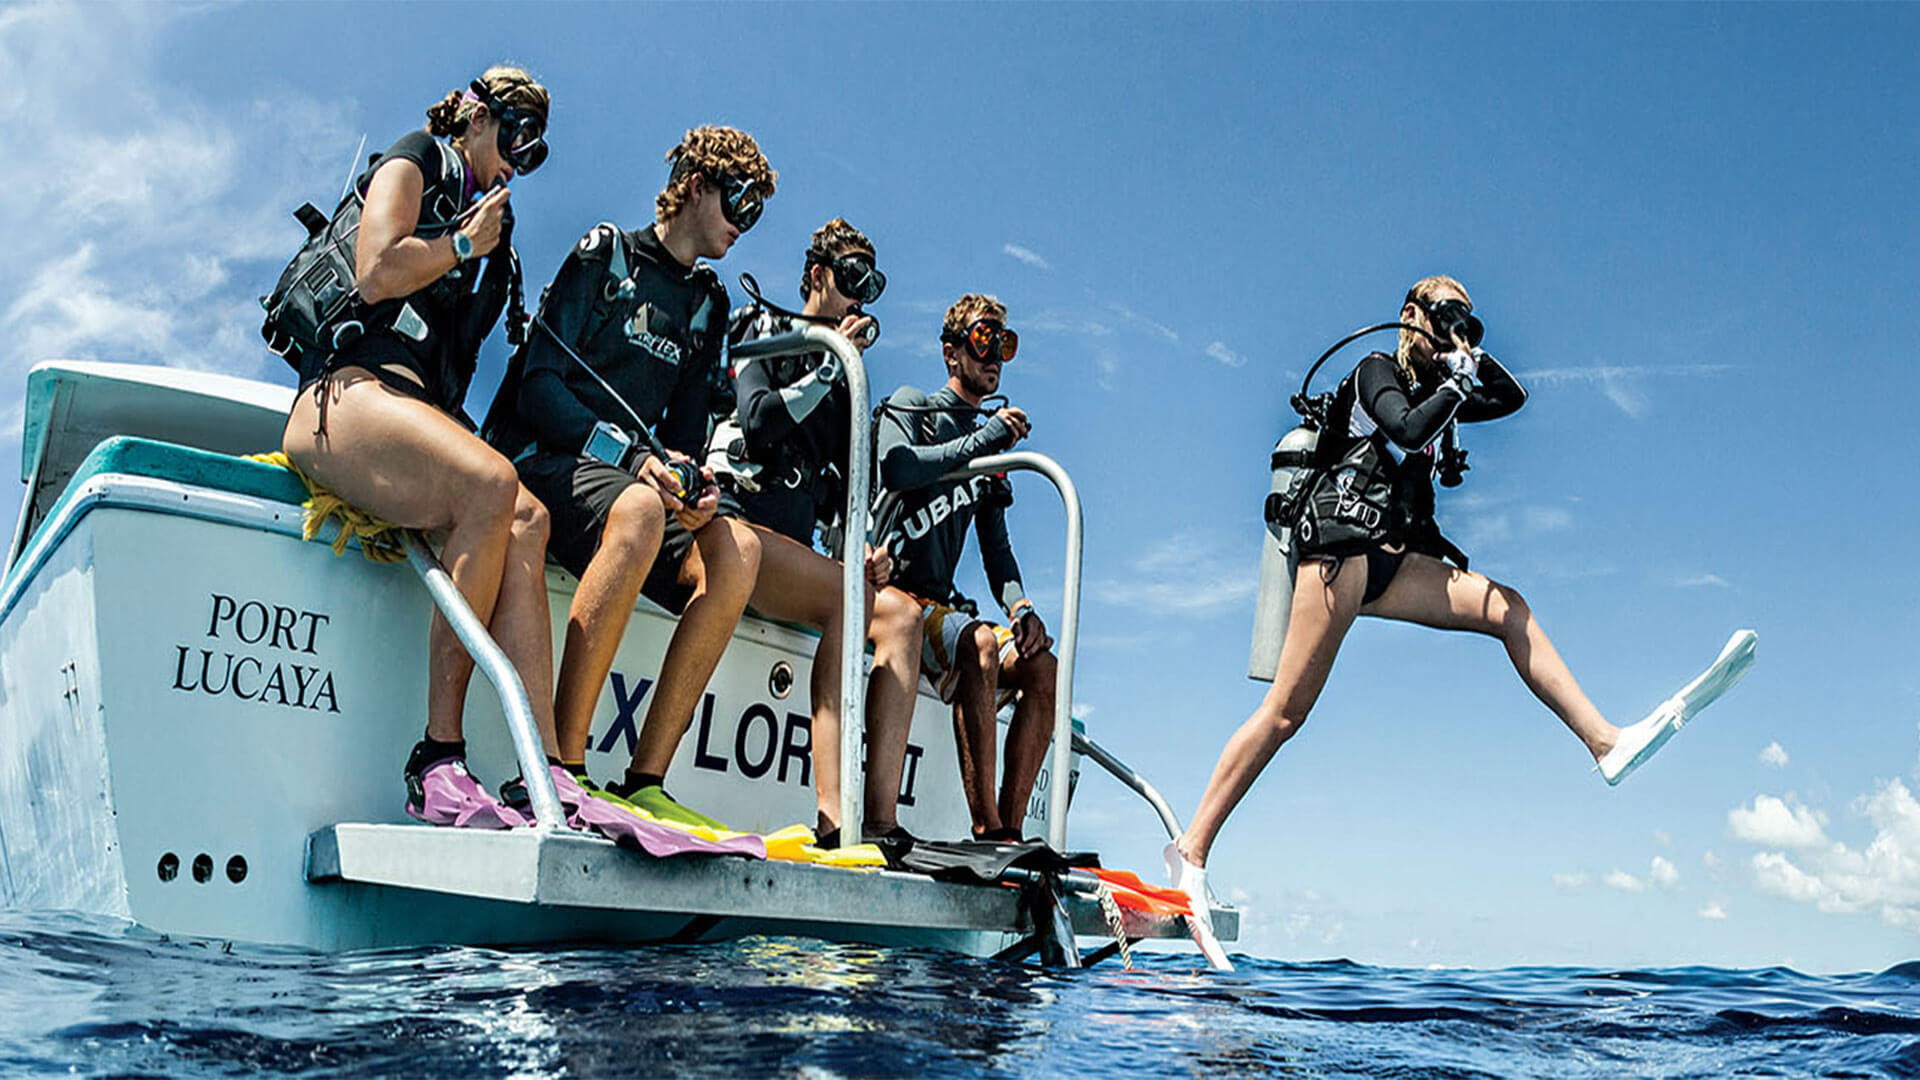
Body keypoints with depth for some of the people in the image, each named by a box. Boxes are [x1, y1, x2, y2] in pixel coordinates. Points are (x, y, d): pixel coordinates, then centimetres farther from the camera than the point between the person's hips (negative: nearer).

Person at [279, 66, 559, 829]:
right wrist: (462, 245, 7)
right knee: (491, 485, -36)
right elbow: (375, 276, -5)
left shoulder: (488, 218, 34)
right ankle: (439, 759, -35)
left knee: (526, 520, -27)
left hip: (423, 408, 6)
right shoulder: (413, 161, 14)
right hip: (348, 392, -6)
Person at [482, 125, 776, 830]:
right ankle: (561, 766, -37)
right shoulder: (606, 253, 5)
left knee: (734, 549, -24)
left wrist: (696, 486, -7)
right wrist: (632, 455, -19)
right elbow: (537, 384, -7)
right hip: (544, 459, -6)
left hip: (633, 476, 6)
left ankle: (644, 780, -27)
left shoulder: (708, 305, 22)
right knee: (639, 508, -39)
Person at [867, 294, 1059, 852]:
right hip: (877, 583, -7)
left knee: (1039, 665, -12)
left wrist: (1020, 606, 2)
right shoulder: (911, 405, 5)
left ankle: (1005, 832, -17)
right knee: (944, 630, -39)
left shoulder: (988, 450, 23)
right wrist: (984, 439, -16)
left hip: (936, 607, 7)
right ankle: (878, 821, -48)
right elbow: (895, 467, -19)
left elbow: (996, 549, 21)